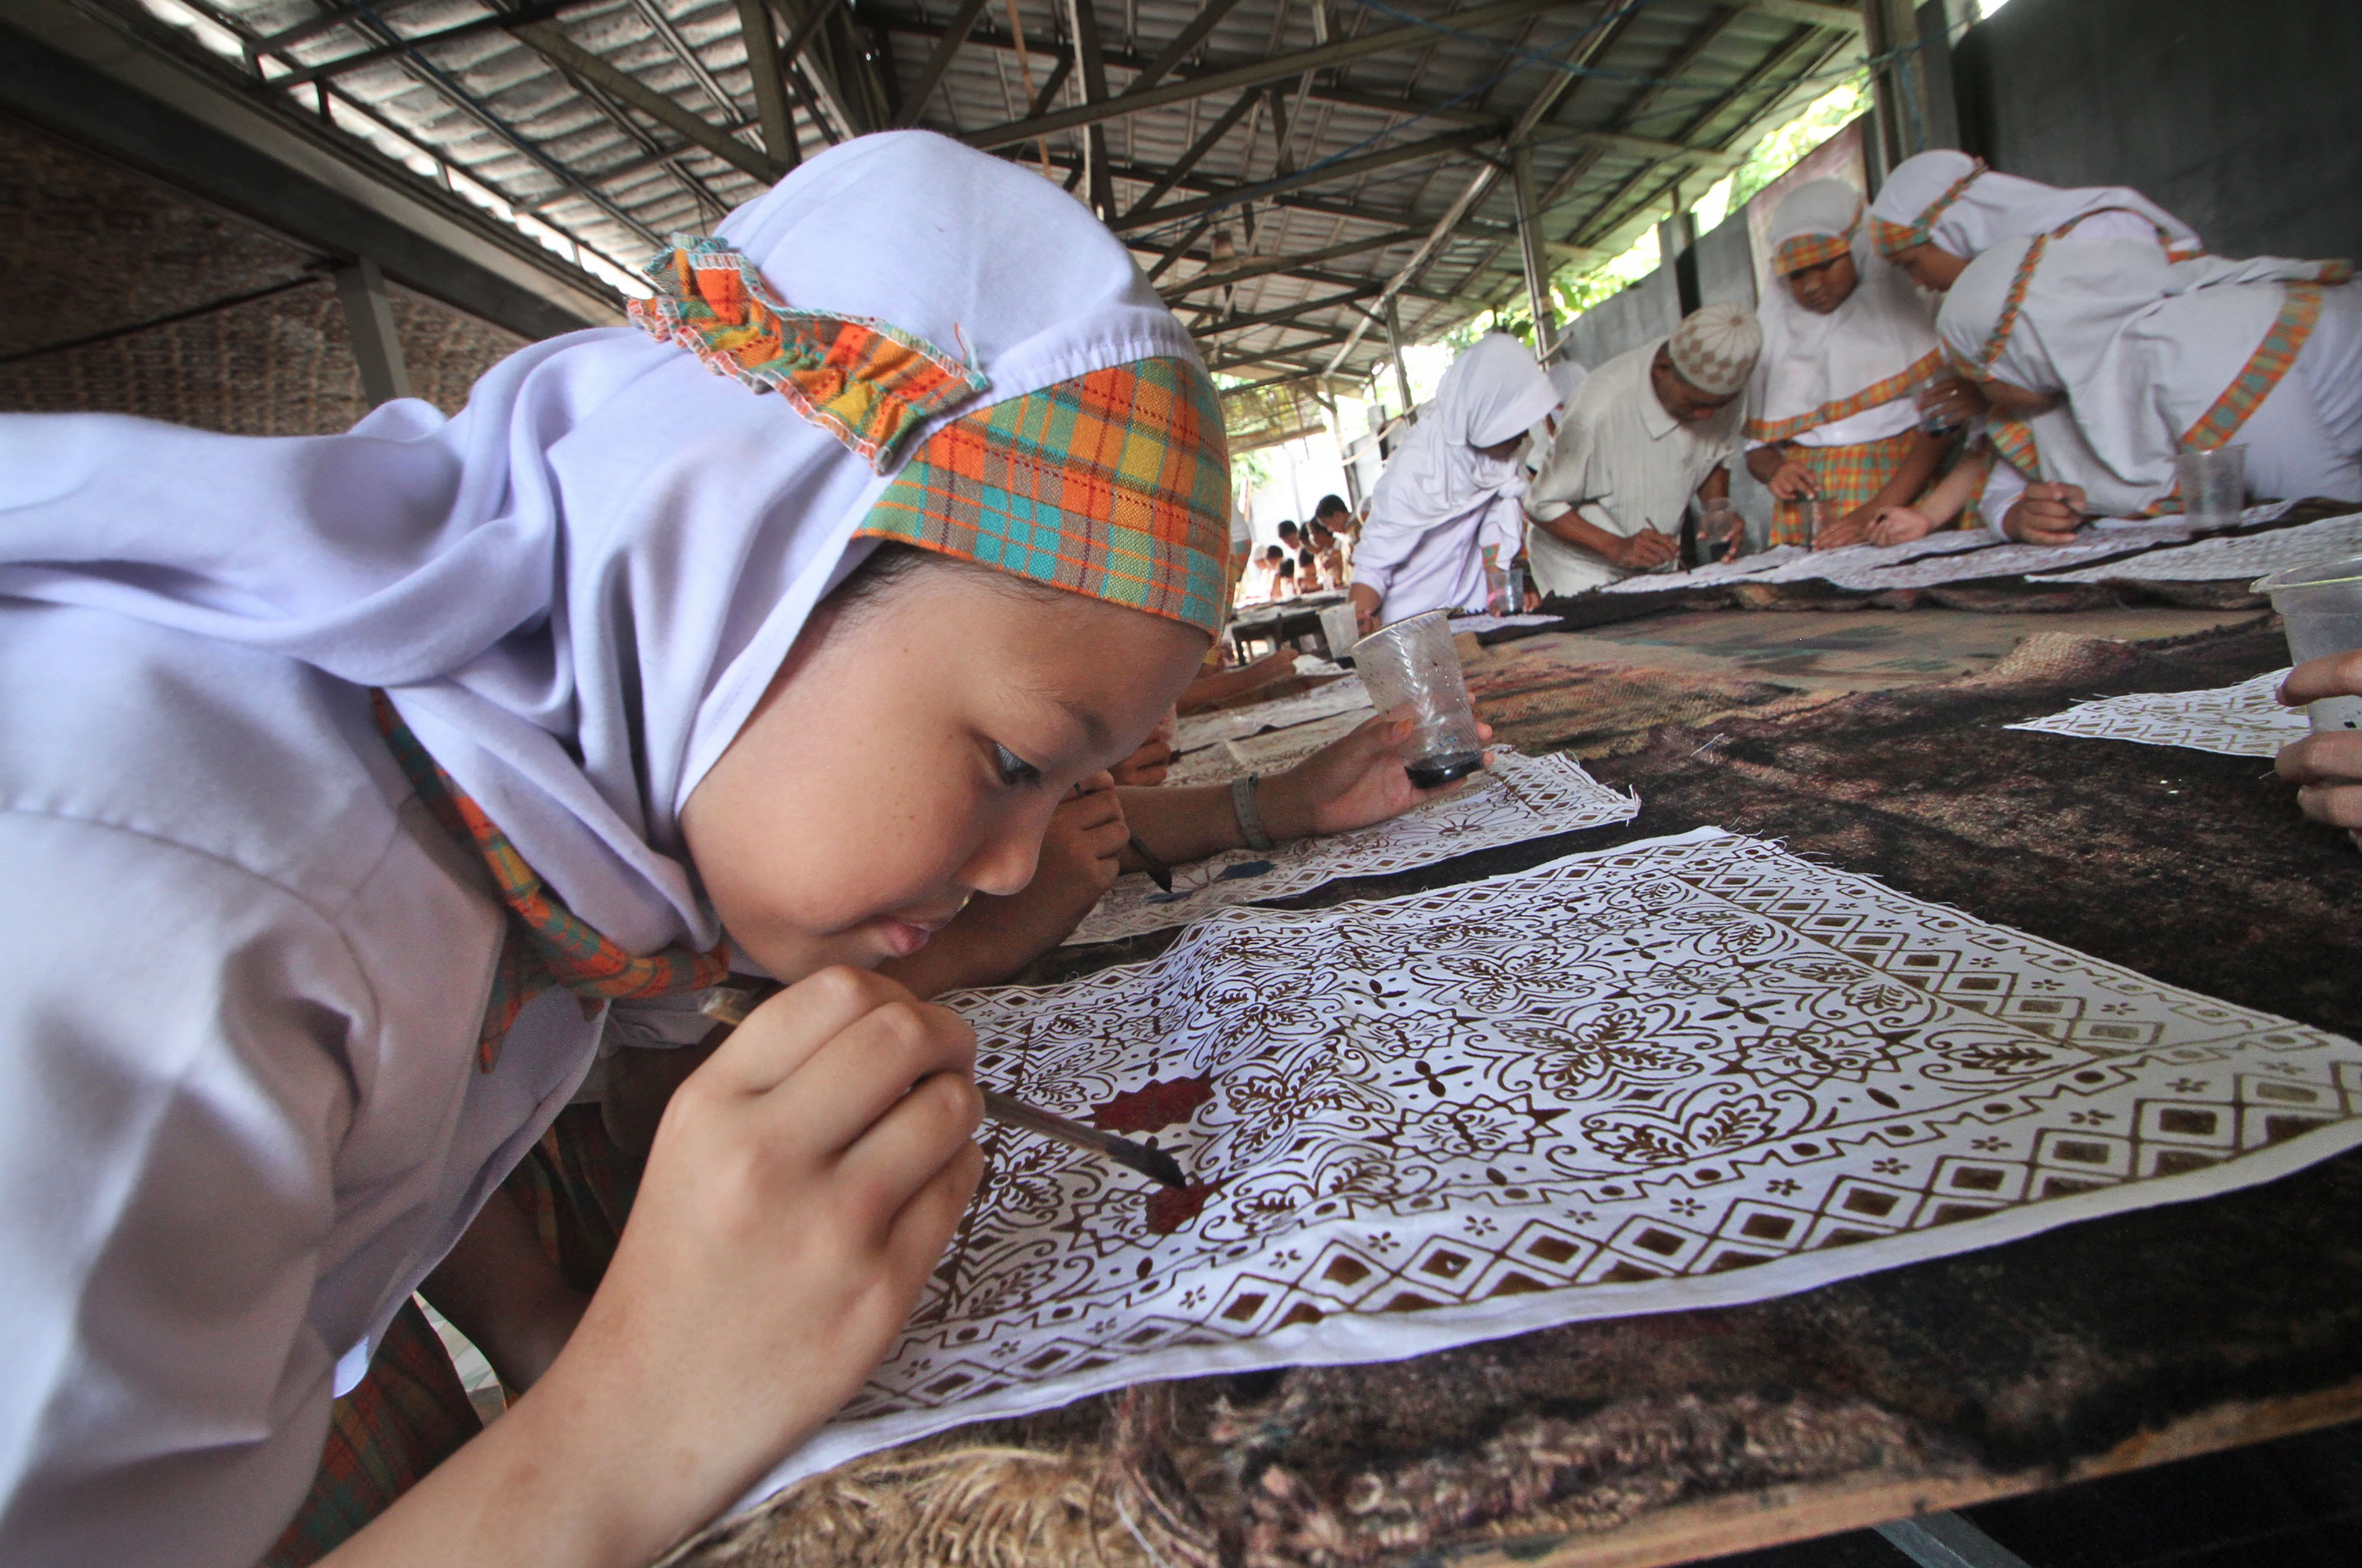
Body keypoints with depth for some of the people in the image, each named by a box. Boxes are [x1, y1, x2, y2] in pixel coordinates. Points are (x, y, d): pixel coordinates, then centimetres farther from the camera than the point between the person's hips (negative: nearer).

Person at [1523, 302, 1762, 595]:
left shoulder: (1720, 390, -8)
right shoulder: (1600, 409, -27)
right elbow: (1543, 506, -17)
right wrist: (1618, 548, -27)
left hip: (1660, 563, 5)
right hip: (1585, 571, -4)